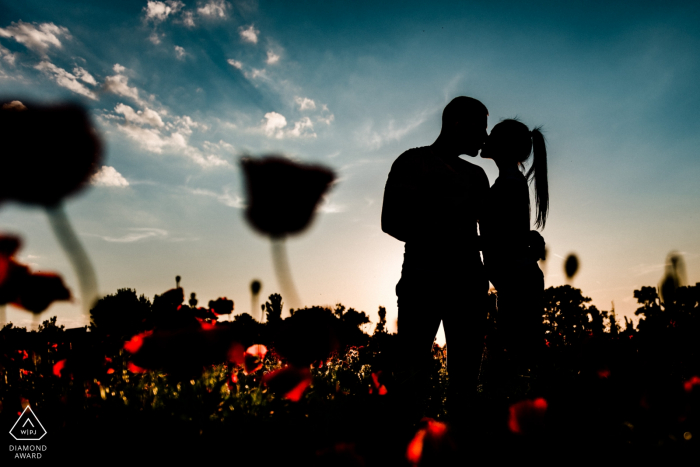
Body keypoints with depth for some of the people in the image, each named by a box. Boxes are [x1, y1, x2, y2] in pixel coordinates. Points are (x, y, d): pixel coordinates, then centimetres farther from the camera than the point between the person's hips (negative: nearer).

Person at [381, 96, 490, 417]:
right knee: (412, 375, -9)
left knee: (465, 375, 6)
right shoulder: (414, 162, 4)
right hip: (423, 278, -6)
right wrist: (440, 239, -17)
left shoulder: (476, 175, 22)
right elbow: (391, 221, -6)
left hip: (470, 282, 6)